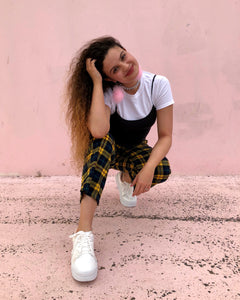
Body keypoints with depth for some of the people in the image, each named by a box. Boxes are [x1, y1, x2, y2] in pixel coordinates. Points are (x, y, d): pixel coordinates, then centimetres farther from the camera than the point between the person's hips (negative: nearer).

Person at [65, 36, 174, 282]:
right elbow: (98, 130, -45)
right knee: (102, 141, -39)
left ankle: (125, 177, 6)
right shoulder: (108, 92, -24)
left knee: (162, 170, -32)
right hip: (104, 149, -2)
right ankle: (83, 234, -46)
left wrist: (148, 168, -36)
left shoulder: (158, 84, -20)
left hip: (134, 150, 2)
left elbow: (165, 136, -19)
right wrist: (97, 81, -37)